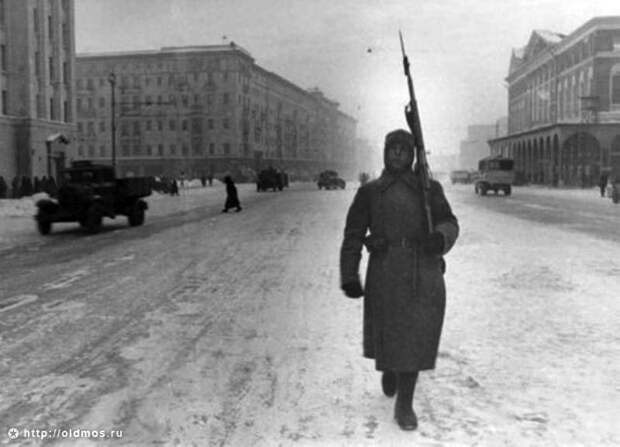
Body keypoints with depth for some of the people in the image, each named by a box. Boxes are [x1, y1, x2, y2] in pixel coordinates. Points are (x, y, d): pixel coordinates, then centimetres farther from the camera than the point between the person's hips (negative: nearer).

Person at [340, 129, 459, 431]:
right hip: (386, 274, 0)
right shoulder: (369, 193, 6)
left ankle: (404, 404, 17)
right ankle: (390, 368, 46)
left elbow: (449, 224, -1)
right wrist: (349, 278, -6)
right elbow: (353, 236, 2)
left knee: (415, 338, 2)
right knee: (387, 334, 10)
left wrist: (439, 238, -25)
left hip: (424, 275, 0)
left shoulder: (429, 189, 8)